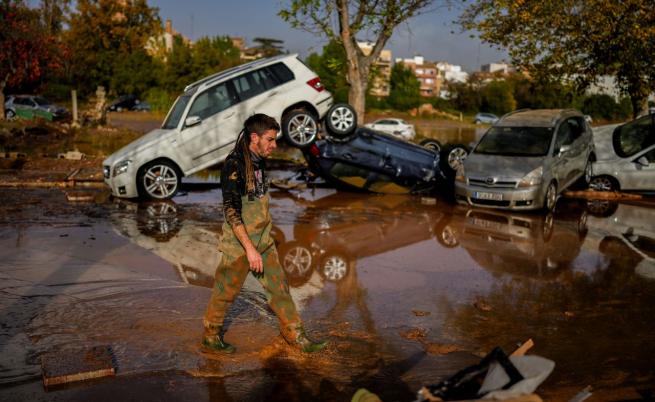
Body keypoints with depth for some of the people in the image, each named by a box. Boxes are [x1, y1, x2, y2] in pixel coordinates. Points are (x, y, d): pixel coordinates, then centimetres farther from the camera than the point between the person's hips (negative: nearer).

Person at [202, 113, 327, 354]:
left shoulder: (258, 161, 7)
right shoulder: (234, 166, -21)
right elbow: (231, 212, -24)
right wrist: (250, 249, -25)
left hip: (263, 241, 8)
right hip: (239, 244, -8)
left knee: (279, 287, 9)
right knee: (225, 292, 8)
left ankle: (295, 336, 19)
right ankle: (211, 336, 29)